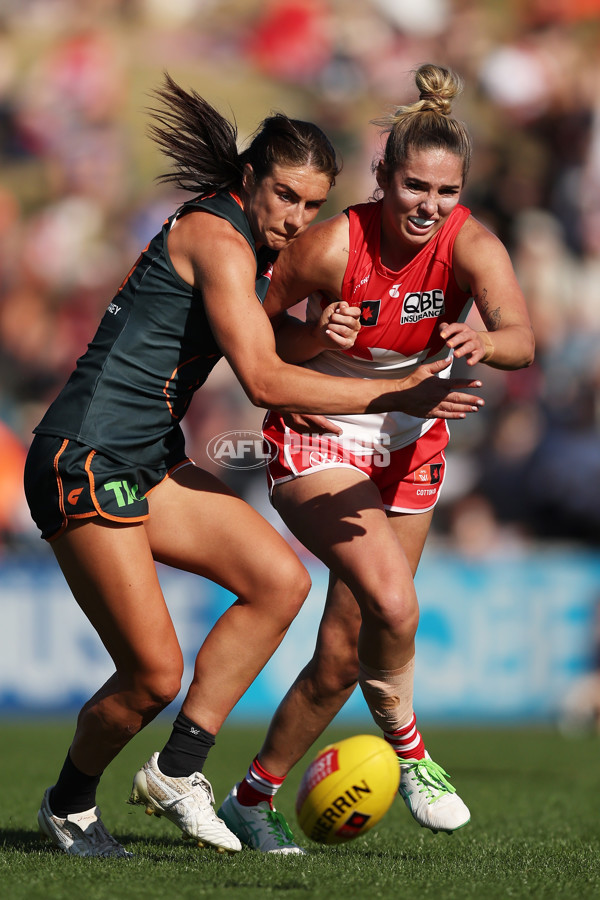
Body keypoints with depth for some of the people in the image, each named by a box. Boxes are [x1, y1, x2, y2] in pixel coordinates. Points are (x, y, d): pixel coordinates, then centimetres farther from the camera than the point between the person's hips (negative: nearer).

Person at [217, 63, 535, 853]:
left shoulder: (470, 245, -19)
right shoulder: (335, 244, -23)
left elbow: (523, 340, -36)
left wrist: (481, 342, -57)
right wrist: (315, 337, -28)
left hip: (410, 446, 4)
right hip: (320, 440, -4)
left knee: (343, 656, 9)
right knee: (393, 606, -27)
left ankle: (253, 800, 28)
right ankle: (406, 748, -2)